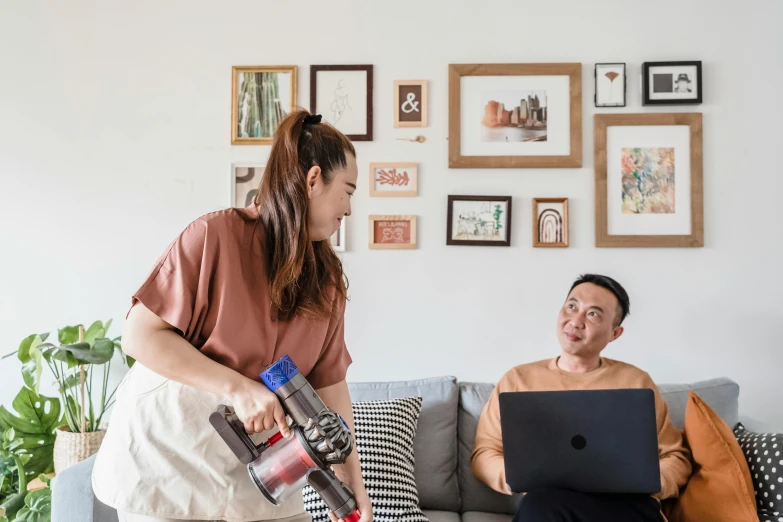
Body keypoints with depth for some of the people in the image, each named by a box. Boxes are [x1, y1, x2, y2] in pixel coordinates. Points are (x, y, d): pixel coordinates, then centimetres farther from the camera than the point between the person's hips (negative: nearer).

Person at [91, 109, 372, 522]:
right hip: (169, 455, -4)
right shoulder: (215, 236, -17)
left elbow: (330, 381, 0)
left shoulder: (327, 278, 0)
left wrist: (352, 479, -2)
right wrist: (237, 387, -24)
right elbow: (140, 336, -16)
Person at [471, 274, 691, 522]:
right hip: (543, 502, 1)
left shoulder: (635, 381, 17)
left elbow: (676, 458, 17)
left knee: (544, 502, -34)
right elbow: (483, 456, 12)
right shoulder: (518, 379, 15)